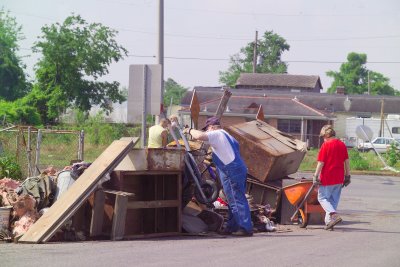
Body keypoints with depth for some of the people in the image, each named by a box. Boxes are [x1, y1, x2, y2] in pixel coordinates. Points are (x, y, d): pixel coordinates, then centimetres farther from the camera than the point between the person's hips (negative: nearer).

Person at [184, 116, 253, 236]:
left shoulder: (216, 134, -5)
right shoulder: (227, 135, 26)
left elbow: (199, 136, -20)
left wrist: (190, 130, 0)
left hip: (230, 171, -10)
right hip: (239, 169, 10)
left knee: (237, 201, -11)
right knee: (233, 201, 15)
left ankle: (246, 228, -14)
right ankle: (232, 226, 21)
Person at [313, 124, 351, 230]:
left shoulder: (326, 145, -11)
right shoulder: (342, 145, 6)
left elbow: (321, 163, -12)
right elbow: (346, 162, 10)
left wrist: (316, 176, -7)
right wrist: (347, 176, 17)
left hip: (327, 178, -6)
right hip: (339, 178, 6)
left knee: (322, 198, 5)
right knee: (334, 200, 13)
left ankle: (334, 215, -16)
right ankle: (329, 222, 14)